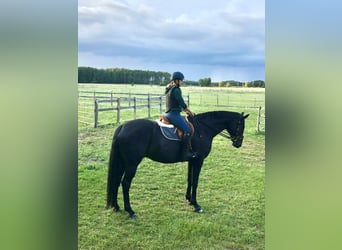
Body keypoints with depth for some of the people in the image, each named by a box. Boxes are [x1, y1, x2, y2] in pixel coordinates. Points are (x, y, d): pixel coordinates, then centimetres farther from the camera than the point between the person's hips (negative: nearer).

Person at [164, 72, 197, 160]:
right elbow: (182, 103, -11)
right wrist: (190, 112, 4)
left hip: (168, 113, 11)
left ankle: (188, 149, 21)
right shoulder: (176, 90, -13)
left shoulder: (169, 89, 18)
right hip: (174, 114, -11)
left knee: (186, 129, 20)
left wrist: (185, 110, 22)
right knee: (187, 130, -16)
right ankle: (185, 153, -20)